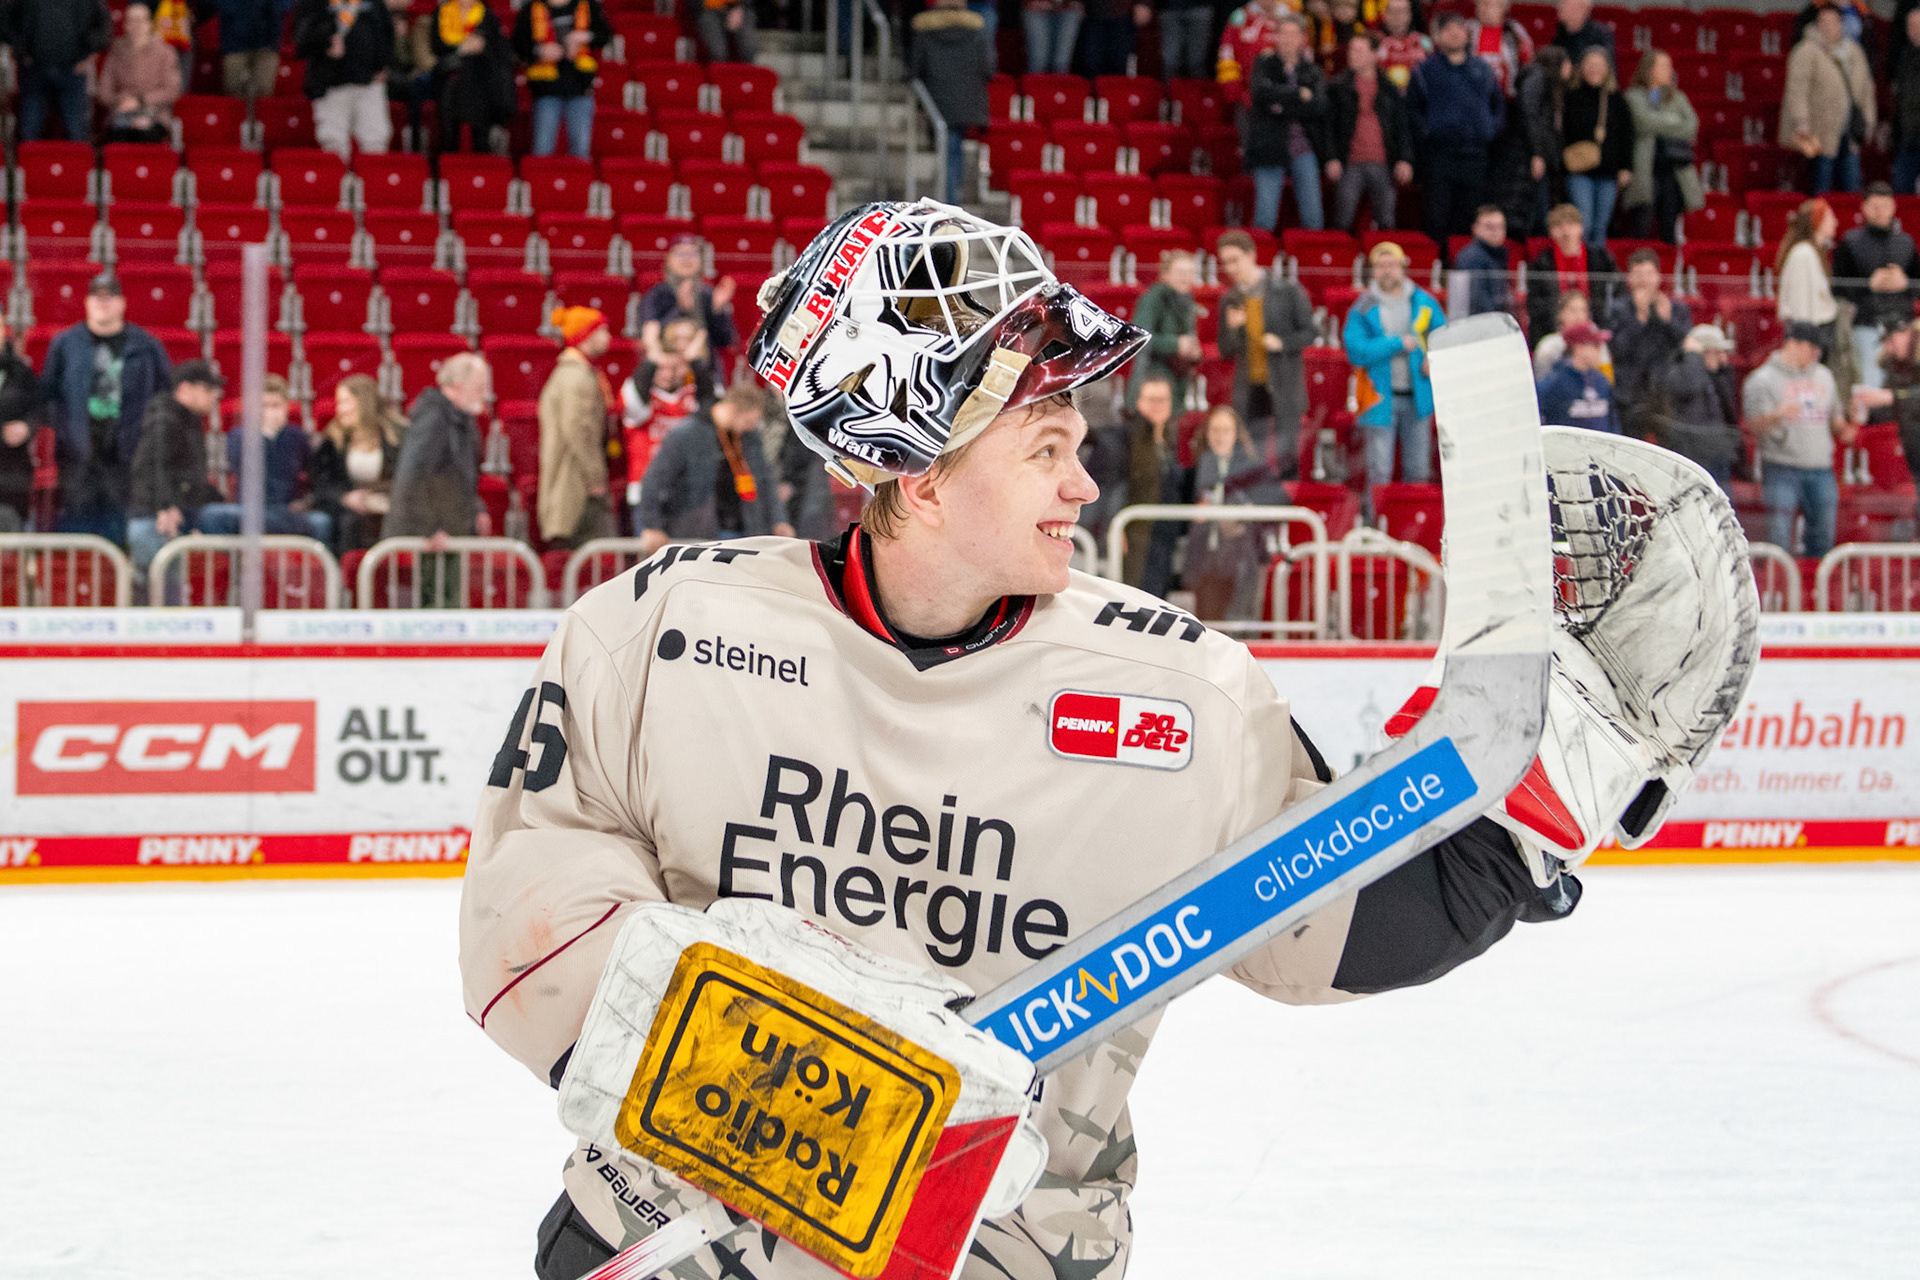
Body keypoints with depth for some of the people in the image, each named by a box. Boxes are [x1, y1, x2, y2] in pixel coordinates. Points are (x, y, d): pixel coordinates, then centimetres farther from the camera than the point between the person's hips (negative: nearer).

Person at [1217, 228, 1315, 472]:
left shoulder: (1287, 290, -3)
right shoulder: (1230, 300, 8)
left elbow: (1310, 332, 0)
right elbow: (1225, 351, 10)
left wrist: (1282, 342, -16)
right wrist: (1232, 327, -10)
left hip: (1283, 388, -3)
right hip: (1249, 390, 3)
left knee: (1285, 459, -1)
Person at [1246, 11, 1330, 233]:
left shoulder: (1312, 69, 11)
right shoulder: (1264, 64, 7)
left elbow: (1320, 106, -4)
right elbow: (1263, 91, -14)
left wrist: (1284, 108, -9)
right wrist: (1299, 95, -8)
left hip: (1304, 149, 2)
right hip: (1270, 147, -2)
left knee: (1312, 215, -1)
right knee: (1265, 216, -7)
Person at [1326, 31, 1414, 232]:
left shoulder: (1389, 90, 13)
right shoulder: (1337, 86, 8)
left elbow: (1403, 126, 12)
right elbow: (1328, 125, 5)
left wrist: (1405, 159, 1)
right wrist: (1331, 158, -5)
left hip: (1382, 165, 2)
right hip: (1350, 166, -2)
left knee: (1386, 223, 1)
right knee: (1343, 223, -5)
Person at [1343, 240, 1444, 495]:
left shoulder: (1424, 303, 6)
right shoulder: (1364, 309, -4)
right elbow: (1356, 352, -14)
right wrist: (1398, 344, -16)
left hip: (1417, 397, 3)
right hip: (1381, 398, -3)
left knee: (1418, 470, 9)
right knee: (1379, 471, -4)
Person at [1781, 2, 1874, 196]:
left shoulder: (1854, 52, 15)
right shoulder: (1806, 53, -6)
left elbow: (1866, 90, 23)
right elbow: (1797, 91, -13)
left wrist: (1868, 123, 17)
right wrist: (1802, 125, -21)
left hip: (1850, 137, 6)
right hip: (1822, 135, -6)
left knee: (1851, 188, 4)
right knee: (1820, 190, -4)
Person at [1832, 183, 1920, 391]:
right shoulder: (1850, 242, 3)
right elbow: (1837, 286, -2)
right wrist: (1870, 285, -13)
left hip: (1901, 325, 3)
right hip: (1866, 326, -3)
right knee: (1869, 385, -9)